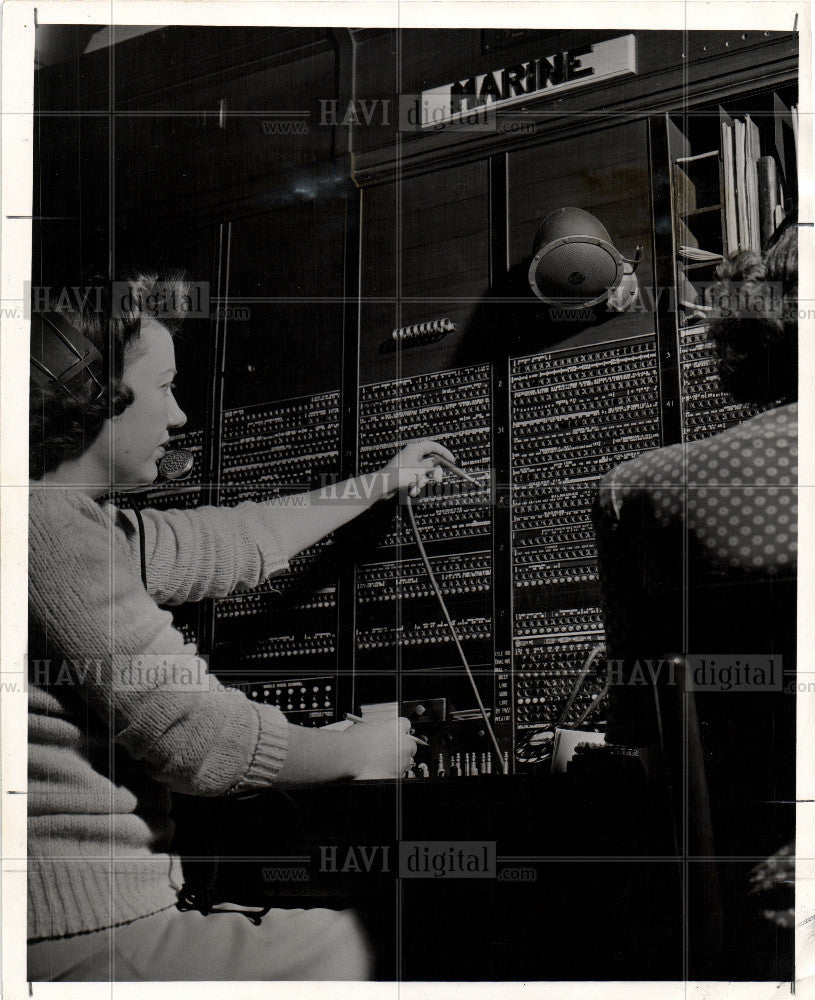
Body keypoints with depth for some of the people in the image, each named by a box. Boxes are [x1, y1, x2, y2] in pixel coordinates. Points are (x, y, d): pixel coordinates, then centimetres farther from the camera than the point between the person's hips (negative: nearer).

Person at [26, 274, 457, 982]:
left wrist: (380, 484, 41)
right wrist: (361, 750, -1)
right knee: (347, 946, -2)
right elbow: (197, 737, -18)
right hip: (85, 932, -10)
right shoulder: (48, 525, -17)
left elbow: (234, 544, 27)